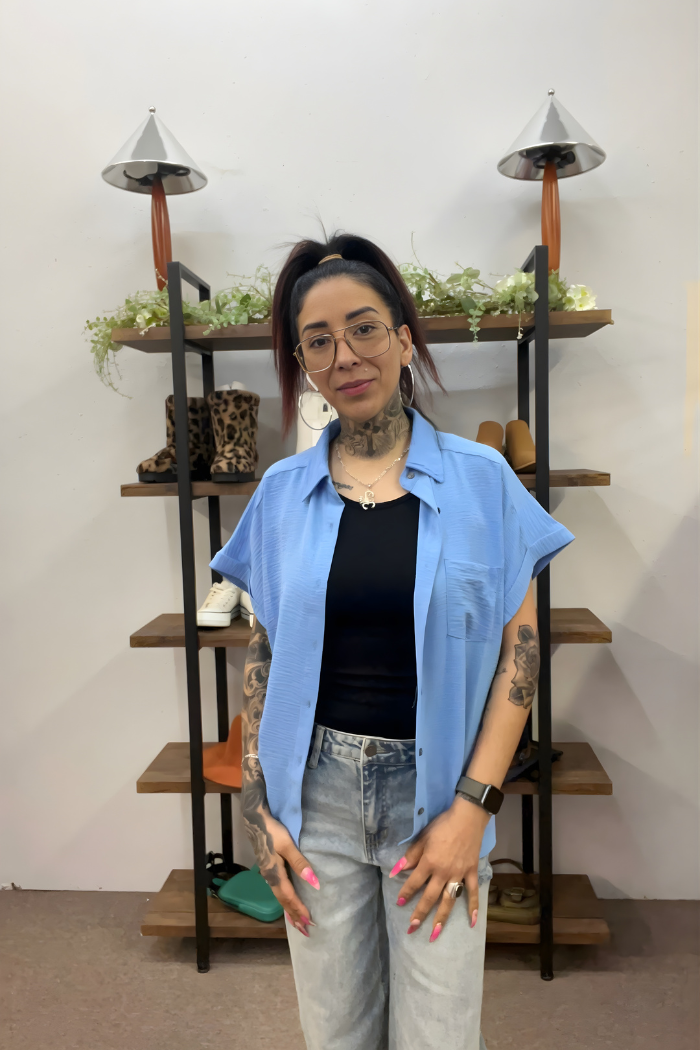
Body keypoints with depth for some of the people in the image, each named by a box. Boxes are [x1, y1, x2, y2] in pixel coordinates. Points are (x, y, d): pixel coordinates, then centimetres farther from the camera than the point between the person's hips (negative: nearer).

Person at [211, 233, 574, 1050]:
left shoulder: (482, 478, -5)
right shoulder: (283, 491, 1)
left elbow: (520, 648, -4)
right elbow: (262, 653, 5)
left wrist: (471, 807, -10)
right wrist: (257, 806, 0)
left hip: (437, 786, -1)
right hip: (316, 790, 2)